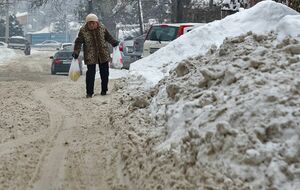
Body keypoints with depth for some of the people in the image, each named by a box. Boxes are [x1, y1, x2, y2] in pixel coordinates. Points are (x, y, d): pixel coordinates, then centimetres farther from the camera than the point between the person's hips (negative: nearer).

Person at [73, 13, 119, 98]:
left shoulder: (102, 28, -3)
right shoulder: (83, 30, -11)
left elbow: (108, 37, 14)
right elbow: (78, 42, -7)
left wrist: (114, 42, 13)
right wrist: (76, 52, -14)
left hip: (103, 54, 3)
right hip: (90, 56, -3)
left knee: (104, 73, 8)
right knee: (90, 73, -6)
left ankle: (104, 90, 22)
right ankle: (89, 92, 2)